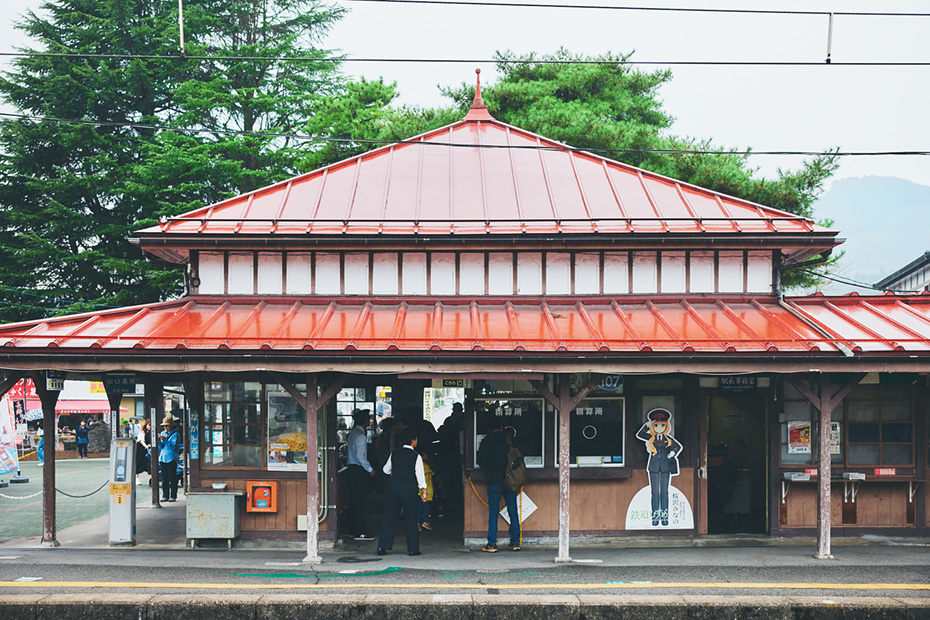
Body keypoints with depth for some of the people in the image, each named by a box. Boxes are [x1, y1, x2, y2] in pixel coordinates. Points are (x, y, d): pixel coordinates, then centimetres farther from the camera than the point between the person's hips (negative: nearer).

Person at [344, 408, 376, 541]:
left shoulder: (352, 433, 13)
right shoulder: (361, 436, -15)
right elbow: (360, 456, -20)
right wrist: (370, 469, -12)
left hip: (351, 469, 9)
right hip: (358, 471, -9)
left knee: (352, 501, 12)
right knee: (359, 501, -7)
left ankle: (351, 530, 17)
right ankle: (359, 533, -7)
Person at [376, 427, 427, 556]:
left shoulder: (394, 454, 6)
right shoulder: (416, 456, -6)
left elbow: (386, 470, 16)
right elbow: (420, 474, -13)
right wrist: (423, 490, -13)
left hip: (393, 487, 4)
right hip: (410, 490, -3)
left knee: (389, 517, 9)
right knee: (411, 519, 5)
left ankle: (382, 547, 5)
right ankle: (413, 549, 6)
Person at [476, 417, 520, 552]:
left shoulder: (486, 441, 1)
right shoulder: (508, 439, 4)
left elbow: (481, 462, 2)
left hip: (494, 480, -2)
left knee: (493, 512, -1)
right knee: (513, 511, 7)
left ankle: (491, 544, -3)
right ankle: (515, 542, 8)